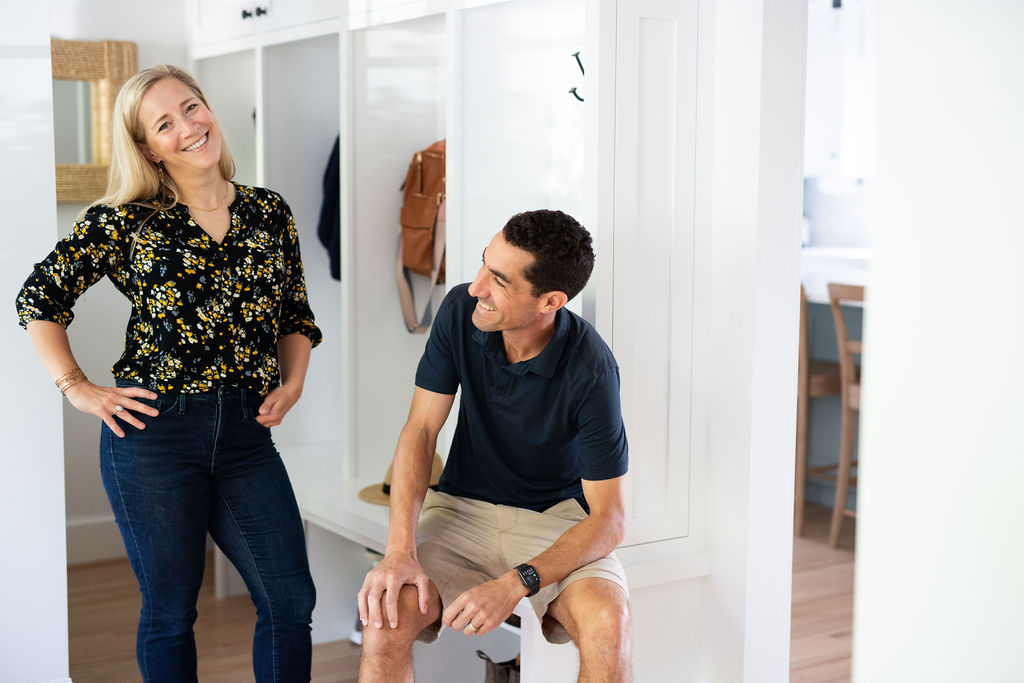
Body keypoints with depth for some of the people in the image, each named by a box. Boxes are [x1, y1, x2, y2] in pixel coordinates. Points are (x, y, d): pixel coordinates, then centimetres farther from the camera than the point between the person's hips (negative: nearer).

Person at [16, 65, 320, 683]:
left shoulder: (270, 214, 9)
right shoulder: (127, 221, -1)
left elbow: (296, 316, 19)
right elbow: (39, 299, 4)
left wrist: (292, 383, 5)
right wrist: (77, 388, -1)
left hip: (246, 433, 3)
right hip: (153, 432, -3)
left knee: (292, 602, 3)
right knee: (170, 611, 8)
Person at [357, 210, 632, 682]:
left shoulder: (590, 369, -23)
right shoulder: (461, 311, -12)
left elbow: (608, 518, -20)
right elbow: (420, 429, -8)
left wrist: (514, 585, -33)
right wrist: (399, 550, -21)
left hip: (558, 518, -2)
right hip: (462, 508, 3)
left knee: (608, 621, -32)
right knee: (386, 614, -25)